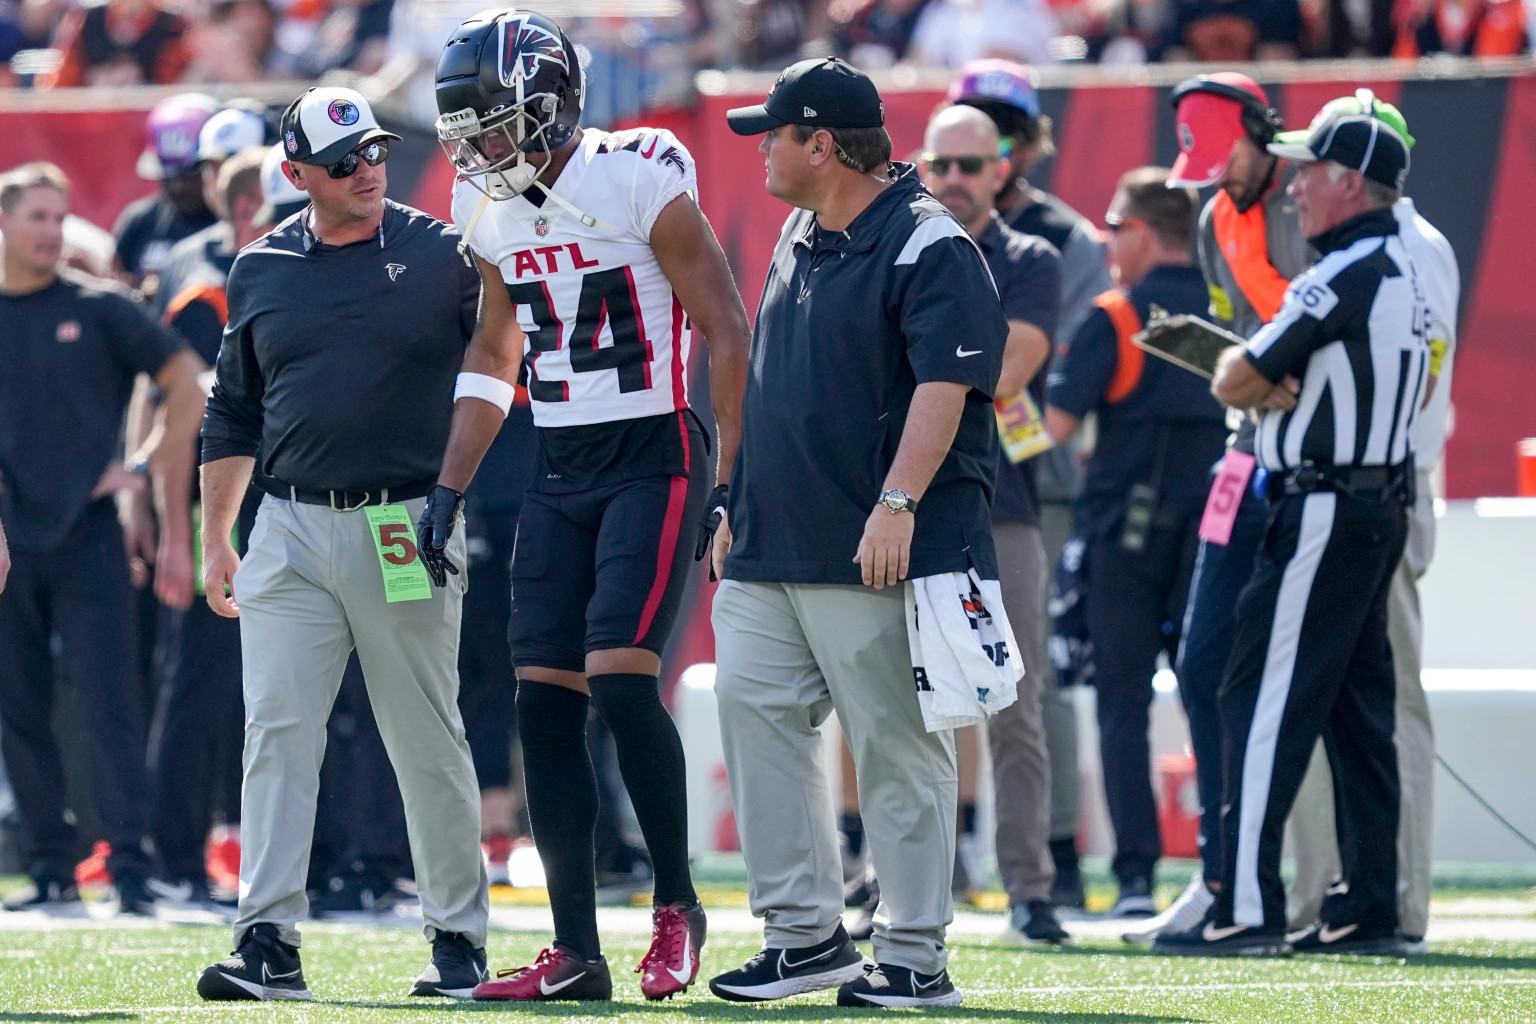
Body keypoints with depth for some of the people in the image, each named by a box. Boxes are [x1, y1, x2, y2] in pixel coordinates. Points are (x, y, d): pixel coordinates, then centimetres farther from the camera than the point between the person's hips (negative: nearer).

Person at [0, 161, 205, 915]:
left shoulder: (97, 309, 1)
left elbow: (186, 386, 4)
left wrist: (146, 466, -1)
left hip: (86, 540, -3)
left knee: (109, 706, -10)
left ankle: (132, 867, -11)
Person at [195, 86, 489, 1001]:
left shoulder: (442, 255, 1)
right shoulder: (262, 271, 10)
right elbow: (232, 416, 18)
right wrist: (214, 541, 15)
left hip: (406, 534, -2)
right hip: (290, 532, 2)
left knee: (430, 744, 3)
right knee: (278, 735, -5)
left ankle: (459, 937, 13)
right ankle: (269, 942, -7)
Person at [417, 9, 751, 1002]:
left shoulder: (639, 182, -14)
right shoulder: (490, 208, 7)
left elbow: (727, 329, -10)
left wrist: (735, 478, -13)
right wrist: (448, 491, 14)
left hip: (656, 458, -7)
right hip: (561, 471, 7)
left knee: (620, 680, -18)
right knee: (545, 700, 1)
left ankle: (677, 904, 2)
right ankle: (575, 952, 6)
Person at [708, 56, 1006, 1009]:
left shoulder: (927, 245, -10)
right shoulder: (799, 238, 17)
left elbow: (945, 384, -19)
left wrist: (898, 503, -29)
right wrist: (741, 507, 22)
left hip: (873, 555, -9)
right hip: (772, 552, 9)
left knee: (897, 748, -4)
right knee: (754, 713, 2)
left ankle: (916, 958, 1)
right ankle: (806, 932, 9)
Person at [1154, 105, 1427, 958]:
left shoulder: (1344, 276, -16)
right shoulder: (1404, 273, 15)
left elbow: (1235, 383, -14)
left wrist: (1238, 368, 8)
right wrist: (1276, 385, -3)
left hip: (1323, 515, -10)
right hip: (1382, 503, 10)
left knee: (1264, 702, -9)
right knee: (1359, 708, 11)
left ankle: (1247, 910, -12)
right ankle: (1368, 910, 11)